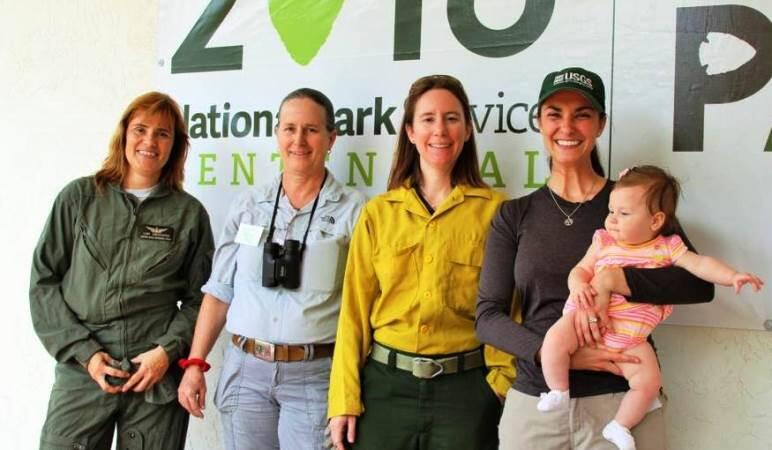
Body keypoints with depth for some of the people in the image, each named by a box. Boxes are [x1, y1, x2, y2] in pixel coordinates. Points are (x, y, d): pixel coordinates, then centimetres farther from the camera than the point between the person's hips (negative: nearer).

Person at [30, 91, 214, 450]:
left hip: (159, 377, 0)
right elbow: (44, 280, 4)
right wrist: (83, 351, -4)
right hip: (81, 373, 0)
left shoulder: (189, 213, 4)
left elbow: (199, 297, 6)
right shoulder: (79, 197, 4)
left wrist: (168, 351, -8)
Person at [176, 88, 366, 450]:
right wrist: (195, 363, 4)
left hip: (315, 376, -3)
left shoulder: (354, 211, -3)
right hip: (245, 370, 3)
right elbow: (219, 290, 10)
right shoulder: (248, 205, 6)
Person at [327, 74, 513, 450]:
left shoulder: (495, 210, -3)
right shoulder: (377, 213, 3)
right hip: (385, 385, 2)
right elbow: (355, 310, 2)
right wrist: (344, 399, -2)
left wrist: (505, 389, -10)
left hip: (465, 389, -1)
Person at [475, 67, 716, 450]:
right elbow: (488, 317, -2)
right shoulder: (514, 216, 3)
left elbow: (700, 283, -8)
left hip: (623, 402, -1)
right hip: (535, 403, 1)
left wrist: (611, 279, -22)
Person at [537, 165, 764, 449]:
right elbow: (580, 269, 5)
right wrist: (578, 286, -18)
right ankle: (558, 392, -2)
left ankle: (619, 427, 11)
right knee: (555, 339, -27)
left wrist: (733, 276, -20)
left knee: (649, 381, -11)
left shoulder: (667, 248, 2)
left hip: (629, 336, 1)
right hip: (587, 318, -1)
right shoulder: (604, 242, 4)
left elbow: (700, 264, -5)